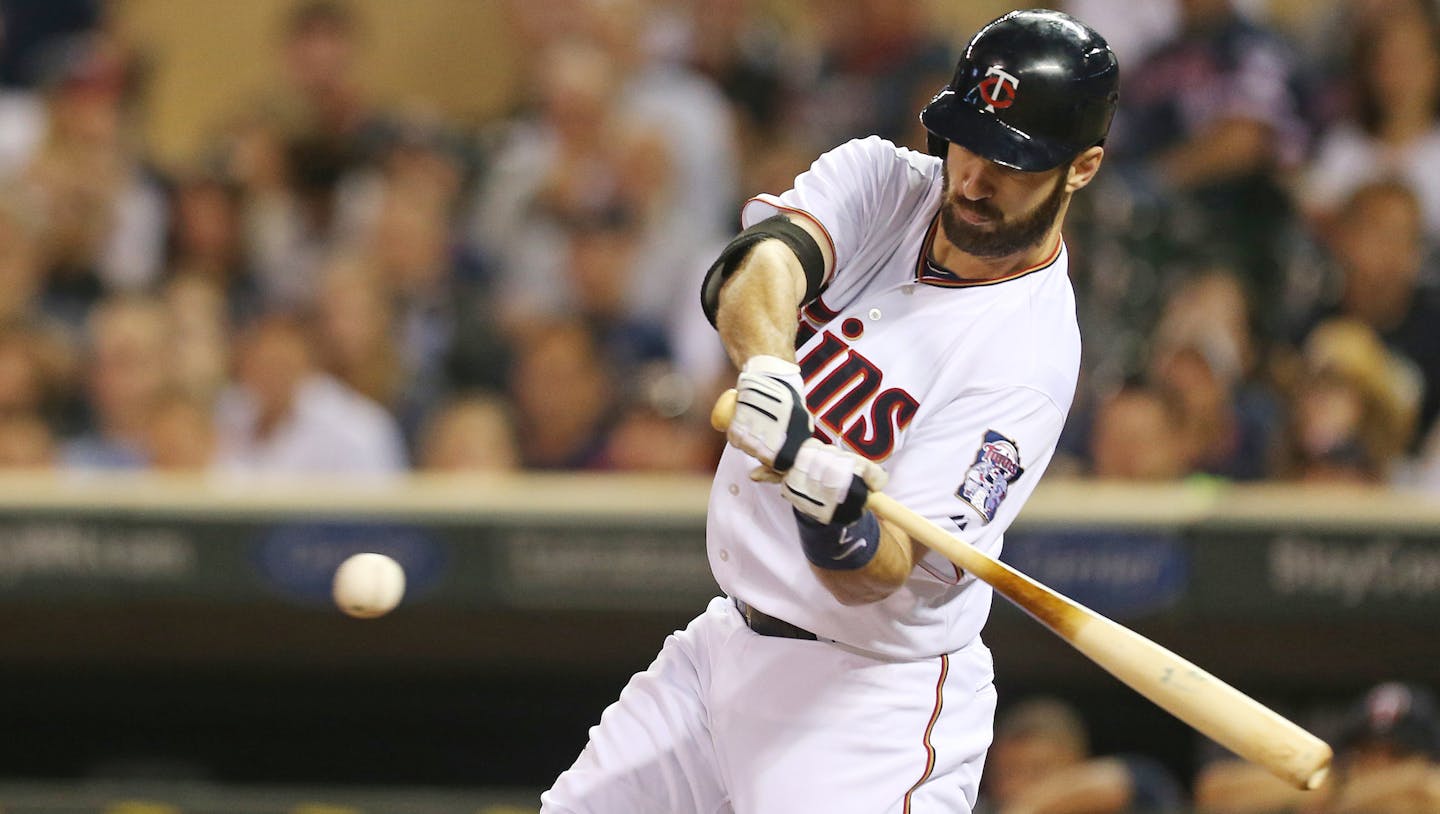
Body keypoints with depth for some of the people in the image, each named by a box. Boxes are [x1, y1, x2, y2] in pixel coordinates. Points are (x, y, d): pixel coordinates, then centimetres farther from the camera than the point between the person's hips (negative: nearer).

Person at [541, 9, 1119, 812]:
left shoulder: (1032, 349, -20)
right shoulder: (885, 181, -2)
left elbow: (879, 581, -26)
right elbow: (758, 262, -24)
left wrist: (834, 509, -48)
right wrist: (767, 366, -45)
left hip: (873, 699, -7)